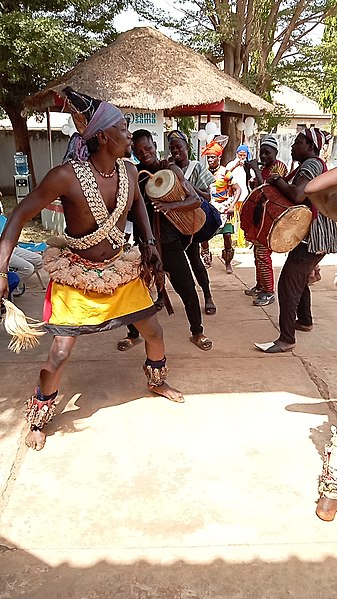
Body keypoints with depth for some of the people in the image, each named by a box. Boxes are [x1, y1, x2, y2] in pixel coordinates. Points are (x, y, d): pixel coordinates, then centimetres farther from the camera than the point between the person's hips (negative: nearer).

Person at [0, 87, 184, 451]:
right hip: (78, 275, -5)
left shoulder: (128, 170, -7)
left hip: (120, 270, 5)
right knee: (60, 353, -3)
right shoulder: (66, 176, -24)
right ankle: (39, 419, 24)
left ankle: (157, 382, 45)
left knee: (153, 331, 13)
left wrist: (149, 243, 6)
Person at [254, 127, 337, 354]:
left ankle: (287, 340, -7)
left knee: (288, 284, -10)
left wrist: (277, 180, -15)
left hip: (313, 235, -11)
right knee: (300, 278, 25)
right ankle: (305, 320, 42)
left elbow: (297, 195, -30)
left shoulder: (311, 164, -14)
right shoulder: (317, 164, 18)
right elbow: (294, 189, 17)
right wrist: (280, 181, 0)